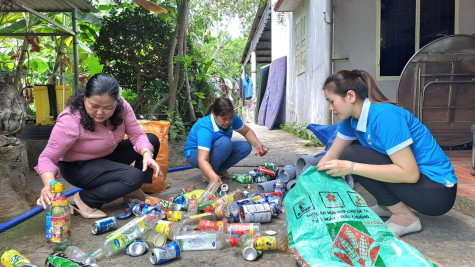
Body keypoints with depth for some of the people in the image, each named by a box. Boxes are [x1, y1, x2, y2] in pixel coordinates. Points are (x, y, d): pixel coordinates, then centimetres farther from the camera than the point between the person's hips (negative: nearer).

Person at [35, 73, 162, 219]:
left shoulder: (121, 106, -17)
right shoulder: (69, 121, -30)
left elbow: (137, 135, -16)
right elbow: (47, 157, -27)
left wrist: (147, 154, -36)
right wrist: (49, 185, -46)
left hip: (109, 156, 7)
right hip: (78, 167, -7)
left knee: (152, 140, -5)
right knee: (133, 177, -28)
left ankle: (132, 190, 7)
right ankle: (85, 200, -12)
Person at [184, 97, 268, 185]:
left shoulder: (231, 118, -18)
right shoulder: (205, 129, -37)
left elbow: (247, 131, -1)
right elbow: (202, 160, -46)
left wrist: (257, 144, -20)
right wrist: (213, 176, -63)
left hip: (214, 150, 7)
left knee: (246, 147, -11)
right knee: (225, 142, -35)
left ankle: (219, 170, -1)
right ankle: (207, 175, -18)